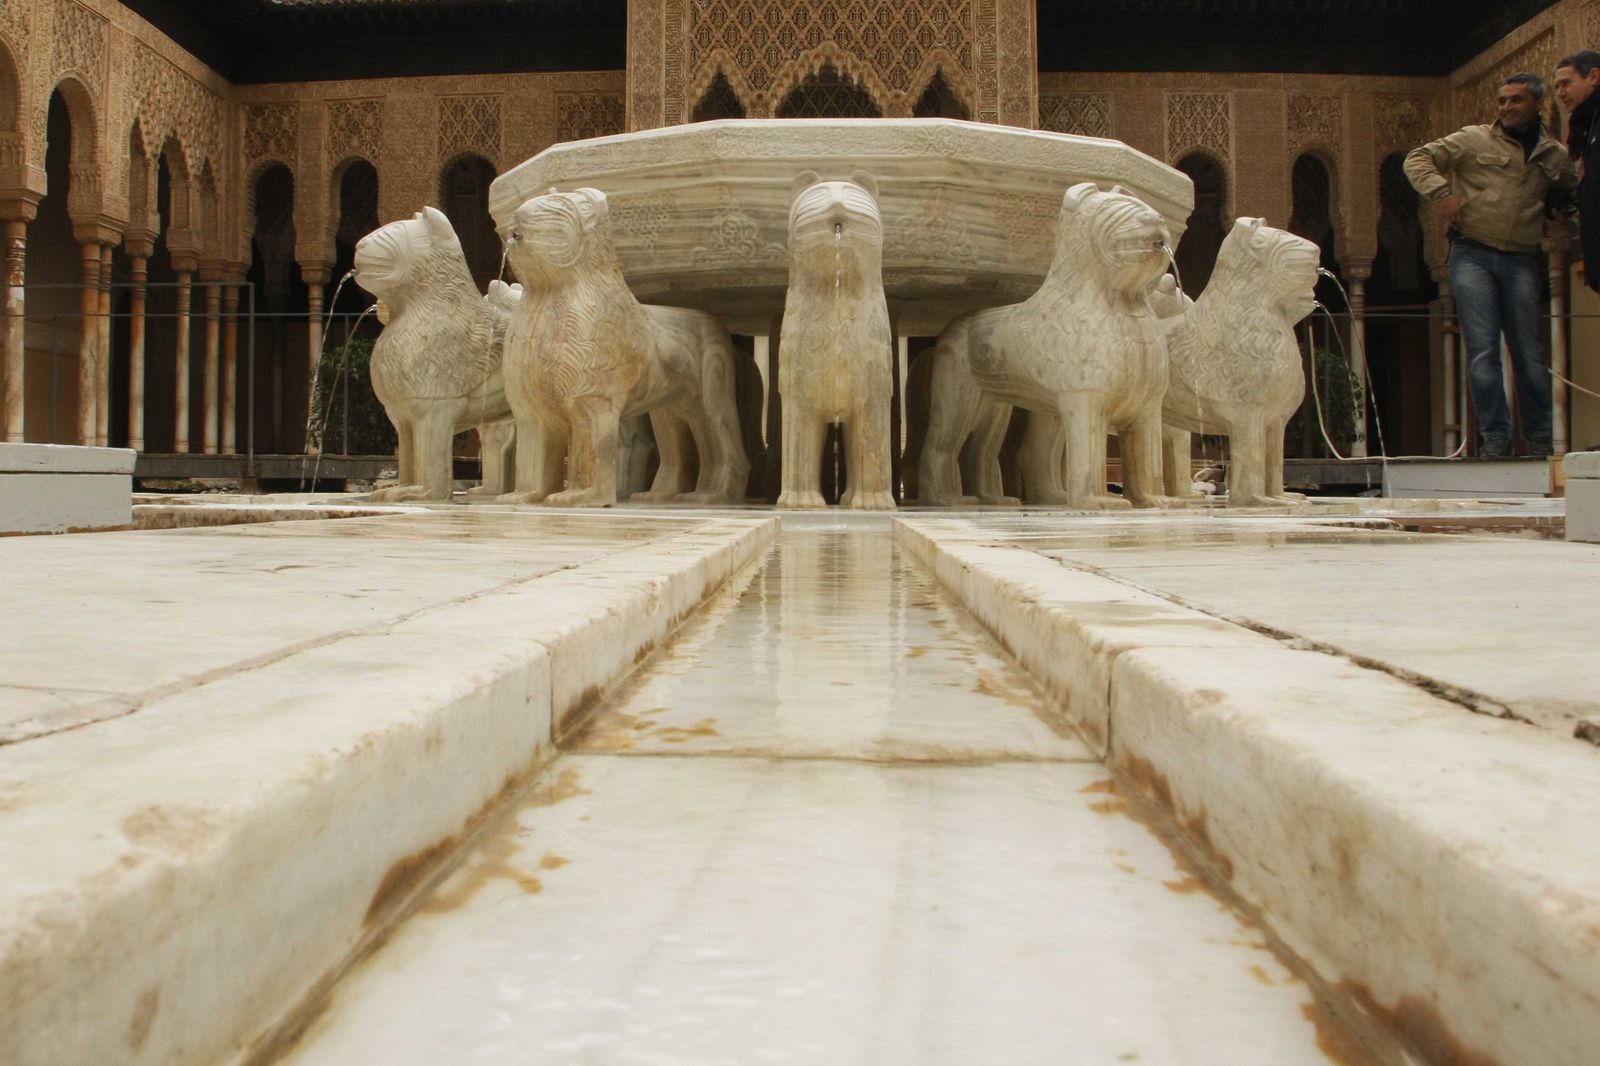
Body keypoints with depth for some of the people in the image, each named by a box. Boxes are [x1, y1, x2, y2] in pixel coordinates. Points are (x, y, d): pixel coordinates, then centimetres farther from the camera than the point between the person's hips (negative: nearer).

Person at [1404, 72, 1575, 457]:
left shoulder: (1556, 156, 14)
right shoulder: (1474, 140, 5)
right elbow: (1417, 159, 3)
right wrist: (1441, 192, -12)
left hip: (1521, 260, 3)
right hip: (1472, 255, -2)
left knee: (1529, 353, 2)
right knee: (1483, 351, -7)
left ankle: (1539, 440, 11)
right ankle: (1495, 437, -2)